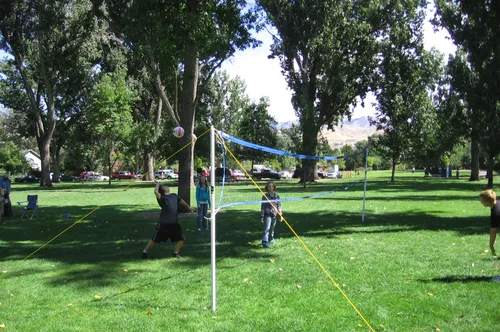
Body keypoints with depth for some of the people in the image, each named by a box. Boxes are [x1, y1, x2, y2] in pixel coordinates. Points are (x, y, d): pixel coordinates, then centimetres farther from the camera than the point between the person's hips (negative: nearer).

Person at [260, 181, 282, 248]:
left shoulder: (277, 196, 6)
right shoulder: (265, 196, -5)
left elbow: (279, 205, 12)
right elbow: (263, 206, -4)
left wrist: (280, 215, 9)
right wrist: (262, 216, -6)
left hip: (274, 215, 5)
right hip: (267, 214, -5)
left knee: (272, 229, 17)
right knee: (267, 228, -15)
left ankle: (271, 239, 37)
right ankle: (265, 243, -19)